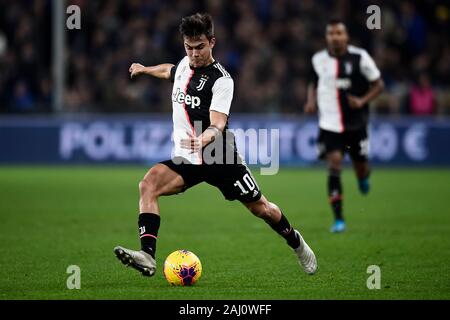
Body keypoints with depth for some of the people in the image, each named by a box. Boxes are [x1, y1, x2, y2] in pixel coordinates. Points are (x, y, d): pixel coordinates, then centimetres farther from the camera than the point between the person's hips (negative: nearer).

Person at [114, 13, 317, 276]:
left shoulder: (221, 79, -15)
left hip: (220, 158, -5)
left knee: (261, 208, 6)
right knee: (148, 185, -23)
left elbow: (218, 123, -27)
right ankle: (147, 255, -33)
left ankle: (295, 241, 39)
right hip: (185, 158, 5)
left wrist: (204, 138, -48)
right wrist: (145, 69, 46)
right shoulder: (185, 64, 5)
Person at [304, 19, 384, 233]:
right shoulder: (318, 60, 1)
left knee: (361, 167, 8)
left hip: (356, 124, 0)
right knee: (334, 165, -15)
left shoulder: (359, 57, -6)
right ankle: (338, 220, -11)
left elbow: (378, 84, 1)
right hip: (330, 124, 0)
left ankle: (364, 176, 50)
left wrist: (363, 100, -15)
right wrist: (311, 101, 0)